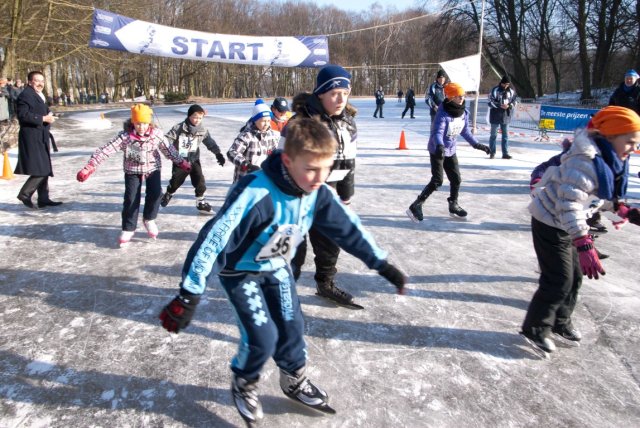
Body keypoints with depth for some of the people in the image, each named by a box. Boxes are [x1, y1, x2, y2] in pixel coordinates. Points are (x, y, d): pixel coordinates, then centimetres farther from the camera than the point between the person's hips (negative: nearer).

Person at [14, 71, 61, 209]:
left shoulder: (40, 96, 20)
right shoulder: (25, 95, -11)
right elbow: (23, 115, -21)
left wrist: (49, 116, 8)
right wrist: (43, 119, -20)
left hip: (41, 138, 10)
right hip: (32, 139, -10)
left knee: (45, 170, 12)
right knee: (39, 171, -13)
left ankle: (43, 199, 18)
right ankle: (24, 194, 2)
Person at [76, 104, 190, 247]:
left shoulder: (156, 133, -17)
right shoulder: (125, 136, -23)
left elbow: (168, 149, -4)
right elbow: (106, 150, -27)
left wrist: (182, 162, 2)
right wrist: (89, 168, -33)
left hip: (152, 168, 1)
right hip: (132, 171, -1)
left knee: (155, 193, -16)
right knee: (131, 199, -3)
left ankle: (148, 219, 12)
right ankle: (128, 229, 16)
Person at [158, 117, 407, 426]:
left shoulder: (318, 193, -18)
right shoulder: (256, 193, -39)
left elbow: (348, 227, -5)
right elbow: (214, 240, -38)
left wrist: (382, 265, -2)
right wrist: (189, 296, -37)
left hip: (277, 266, 6)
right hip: (240, 270, -5)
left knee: (291, 326, 9)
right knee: (263, 336, -10)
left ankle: (295, 381, 38)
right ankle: (243, 386, 22)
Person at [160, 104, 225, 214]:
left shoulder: (202, 130, -2)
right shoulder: (179, 128, -13)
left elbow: (210, 143, 5)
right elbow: (167, 139, -14)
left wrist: (218, 154, -1)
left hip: (194, 160, 2)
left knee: (199, 181, -6)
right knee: (176, 181, 10)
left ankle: (201, 202, 8)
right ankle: (168, 194, 39)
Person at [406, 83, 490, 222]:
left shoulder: (464, 112, -2)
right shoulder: (443, 114, -25)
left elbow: (465, 131, 11)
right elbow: (437, 132, -35)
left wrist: (477, 144, 11)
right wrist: (439, 146, -53)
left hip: (451, 150, 7)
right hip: (437, 150, -7)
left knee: (456, 179, 10)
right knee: (437, 181, -12)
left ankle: (453, 206, 29)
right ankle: (416, 206, -4)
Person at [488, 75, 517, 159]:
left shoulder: (511, 91, 4)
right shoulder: (495, 90, -8)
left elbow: (514, 101, 9)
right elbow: (491, 102, -10)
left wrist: (509, 106, -13)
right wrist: (500, 105, -22)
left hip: (506, 116, 3)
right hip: (495, 116, -3)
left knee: (505, 135, 5)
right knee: (493, 135, 5)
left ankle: (505, 153, 10)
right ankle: (492, 152, 14)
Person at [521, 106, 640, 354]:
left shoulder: (609, 158, 1)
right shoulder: (585, 161, -30)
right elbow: (569, 204, -36)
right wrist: (585, 245, -40)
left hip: (567, 222, 10)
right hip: (550, 222, -10)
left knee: (575, 275, 18)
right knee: (559, 280, -4)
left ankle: (561, 322, 37)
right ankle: (536, 328, 13)